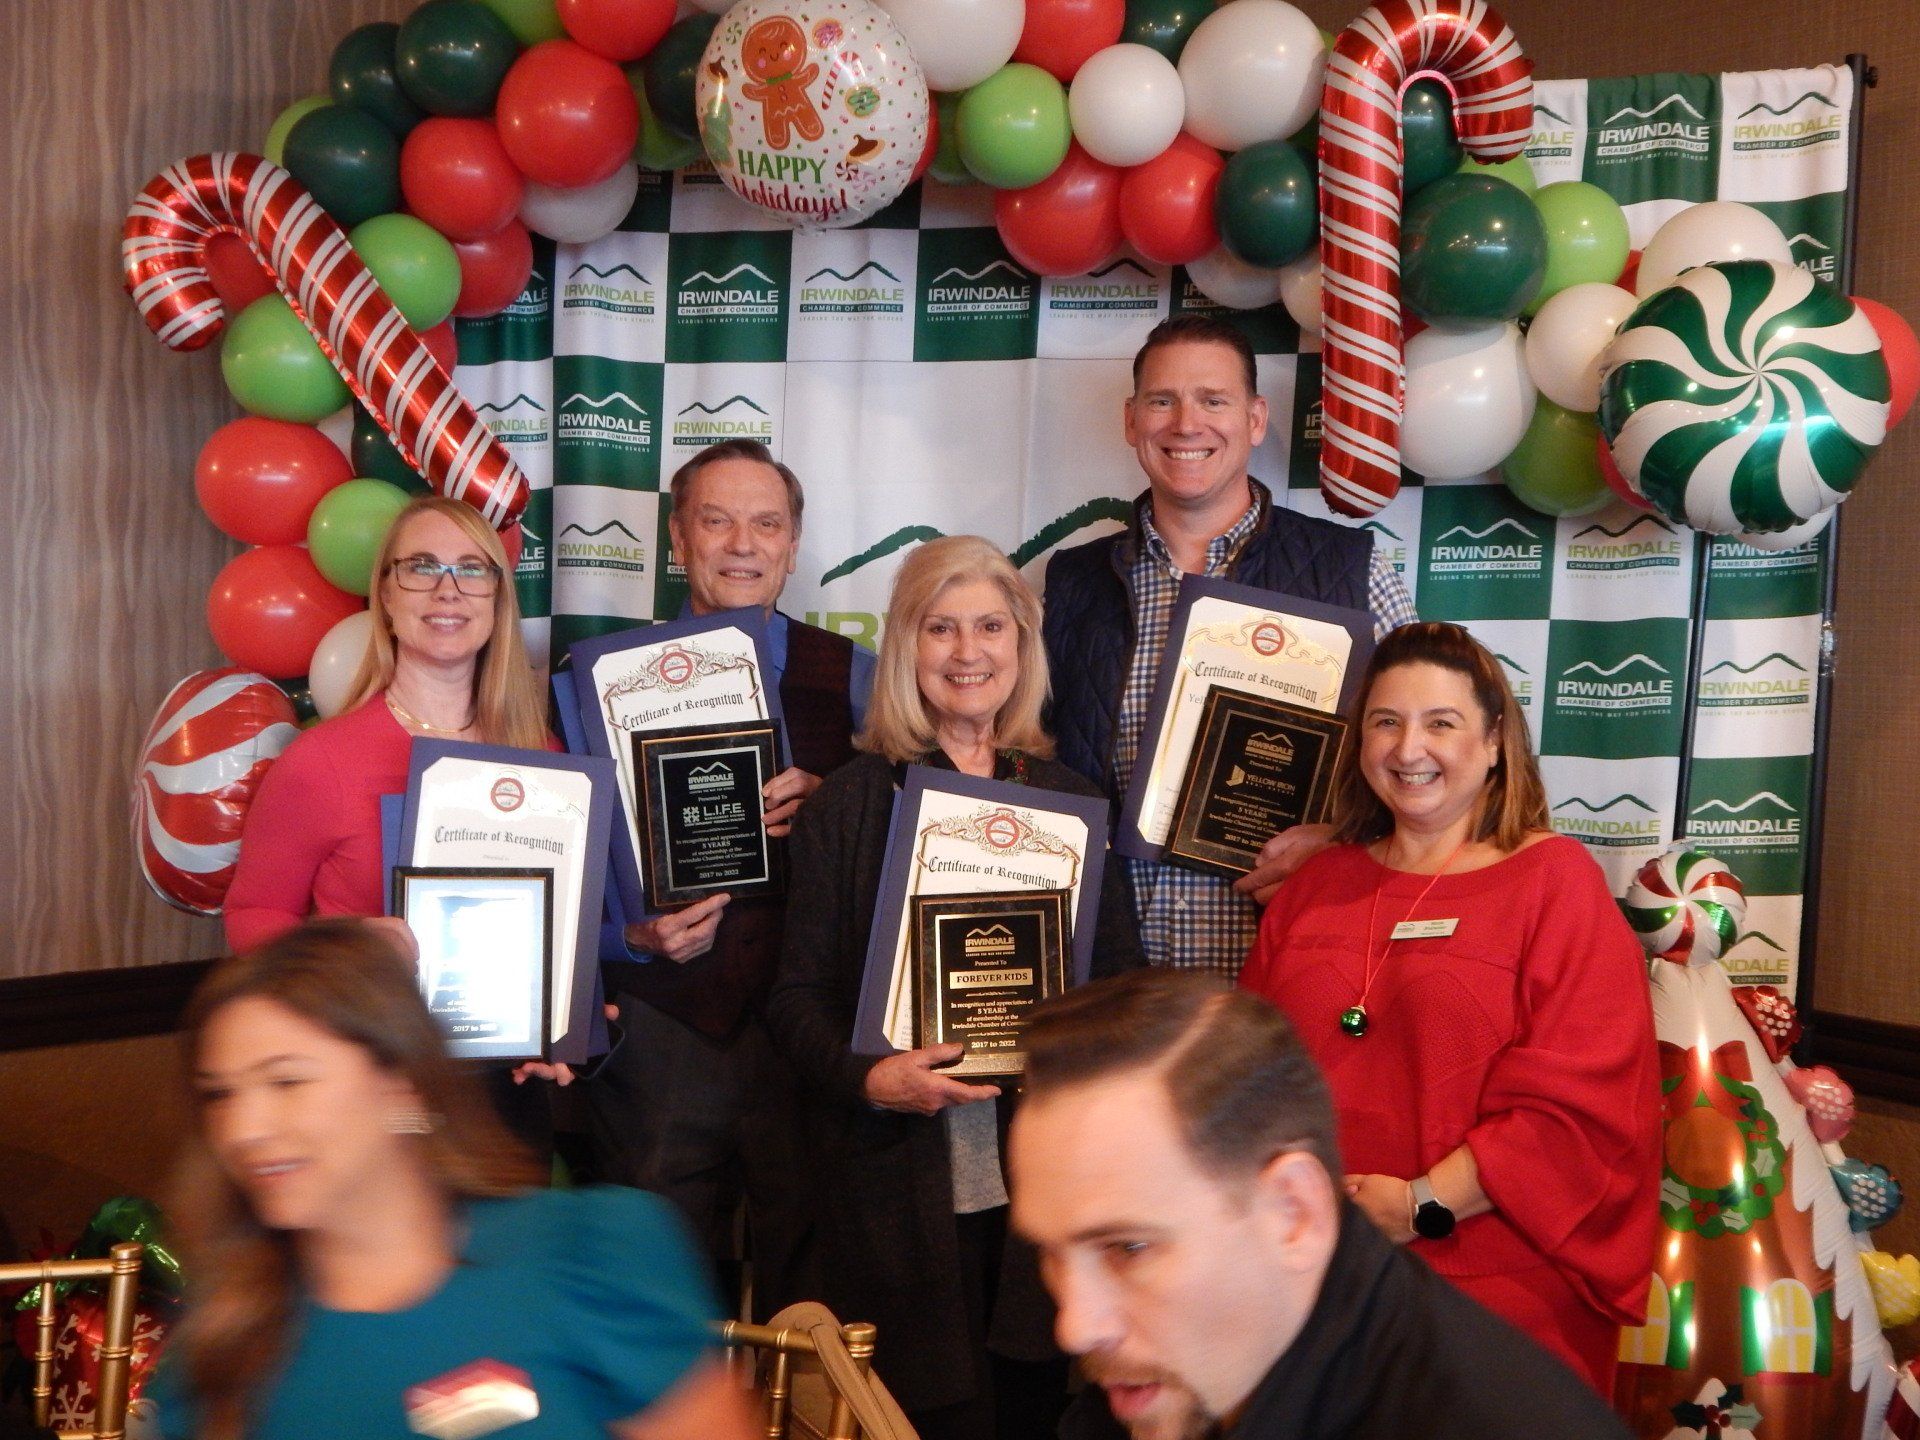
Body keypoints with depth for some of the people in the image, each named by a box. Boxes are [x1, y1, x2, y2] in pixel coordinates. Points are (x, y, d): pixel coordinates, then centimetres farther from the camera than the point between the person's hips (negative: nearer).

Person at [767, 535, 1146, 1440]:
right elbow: (797, 994, -1)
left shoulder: (1069, 799, 11)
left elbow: (1119, 969, 11)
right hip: (901, 1185, -2)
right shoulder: (847, 804, 2)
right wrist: (867, 1077, -19)